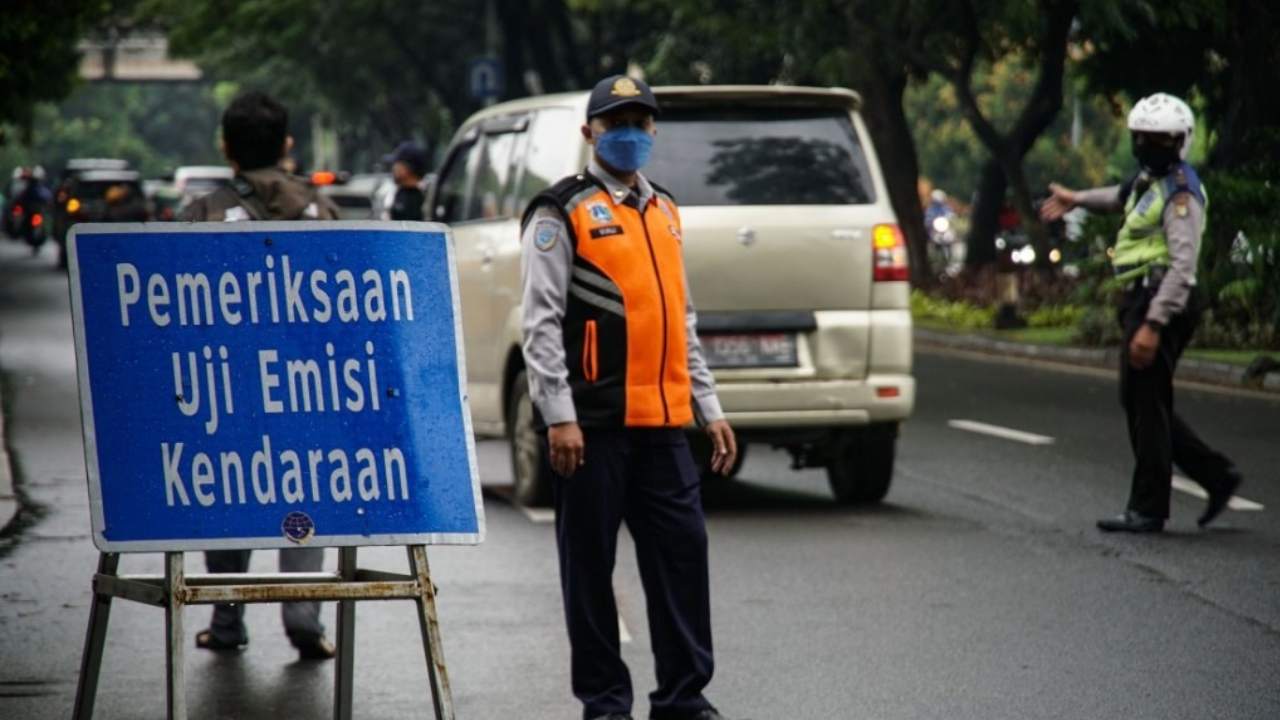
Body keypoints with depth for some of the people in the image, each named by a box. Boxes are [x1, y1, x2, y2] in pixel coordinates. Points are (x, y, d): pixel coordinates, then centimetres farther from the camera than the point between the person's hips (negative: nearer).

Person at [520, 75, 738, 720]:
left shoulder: (663, 212, 19)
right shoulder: (562, 213, -3)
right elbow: (541, 321, -9)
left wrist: (708, 408, 18)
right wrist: (559, 417, -16)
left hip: (661, 421, 6)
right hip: (593, 421, -6)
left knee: (682, 549, 3)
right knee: (591, 562, 1)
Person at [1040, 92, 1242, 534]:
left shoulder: (1180, 194, -14)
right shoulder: (1151, 179, 16)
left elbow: (1182, 267, -22)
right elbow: (1126, 196, 42)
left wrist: (1153, 324, -28)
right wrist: (1077, 199, 56)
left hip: (1163, 303, -10)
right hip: (1142, 301, 10)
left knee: (1146, 405, -7)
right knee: (1140, 402, 12)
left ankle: (1148, 510, -2)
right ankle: (1216, 475, 18)